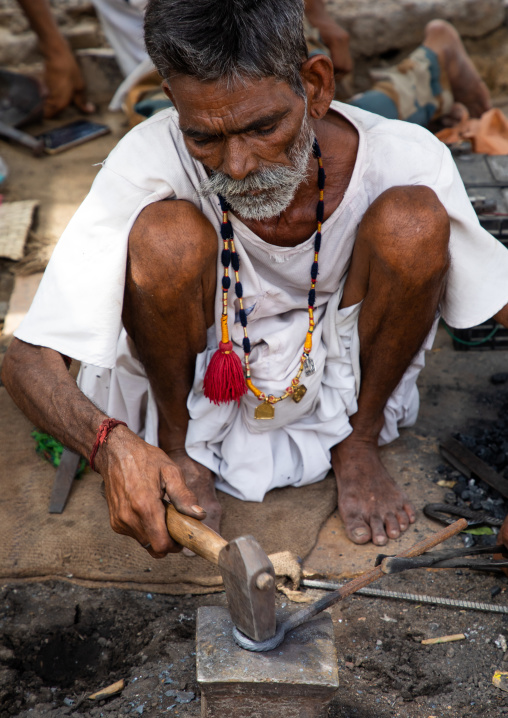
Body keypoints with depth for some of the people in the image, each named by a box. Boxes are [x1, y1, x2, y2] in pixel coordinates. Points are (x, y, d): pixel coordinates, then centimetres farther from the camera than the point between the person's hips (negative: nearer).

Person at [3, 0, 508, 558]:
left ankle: (358, 443, -2)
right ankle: (180, 447, -4)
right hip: (196, 380, -1)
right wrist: (111, 444, -48)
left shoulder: (404, 160, -24)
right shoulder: (148, 165, -28)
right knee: (165, 236, -32)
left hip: (341, 375, 2)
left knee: (414, 222, -27)